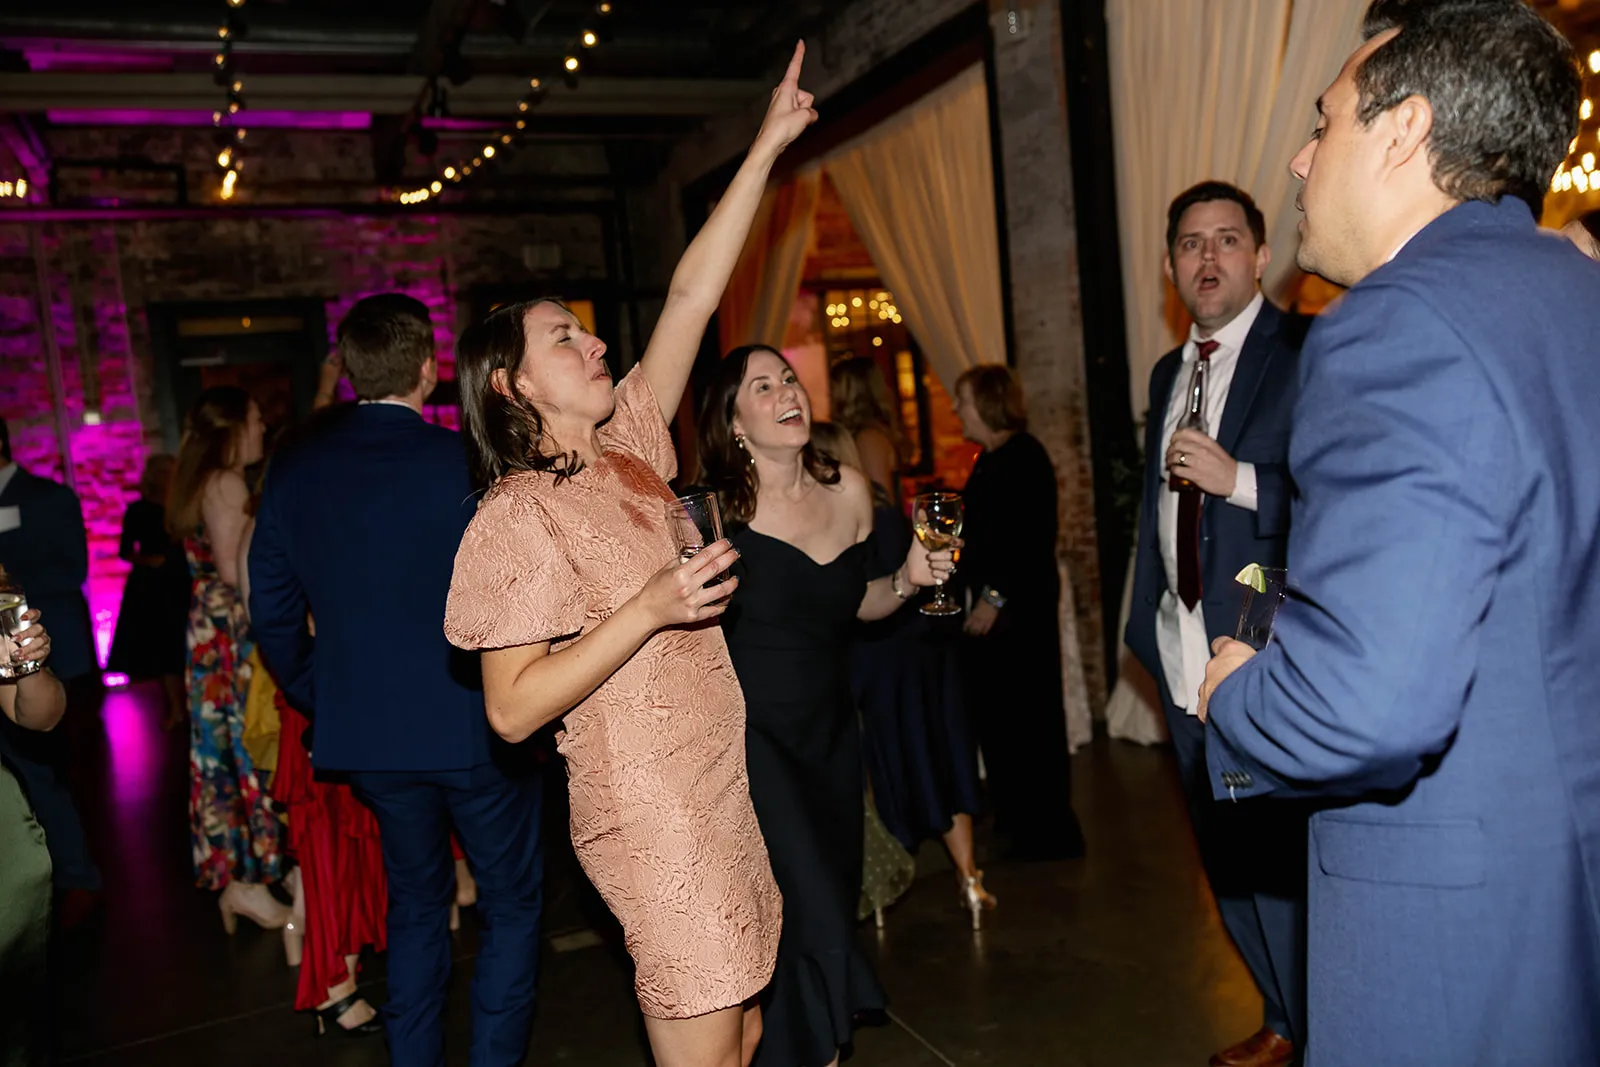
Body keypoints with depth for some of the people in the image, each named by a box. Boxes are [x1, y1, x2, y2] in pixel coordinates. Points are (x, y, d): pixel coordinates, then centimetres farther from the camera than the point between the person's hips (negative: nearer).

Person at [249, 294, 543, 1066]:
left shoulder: (293, 468, -1)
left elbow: (273, 612, 4)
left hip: (366, 734, 5)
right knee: (512, 906, 13)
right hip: (475, 728, -5)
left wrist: (325, 704, 15)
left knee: (416, 901, 23)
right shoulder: (466, 462, -17)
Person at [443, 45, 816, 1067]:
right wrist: (648, 608, -25)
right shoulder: (517, 517, -13)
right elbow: (513, 709, -17)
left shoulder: (627, 451, 7)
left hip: (721, 791, 8)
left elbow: (691, 298, 5)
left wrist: (769, 145, 6)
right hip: (651, 817, -7)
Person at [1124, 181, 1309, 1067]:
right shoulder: (1168, 372, 15)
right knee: (1228, 859, 17)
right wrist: (1145, 622, 19)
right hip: (1185, 661, 7)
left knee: (1284, 858, 2)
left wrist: (1239, 481, -23)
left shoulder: (1308, 353, -8)